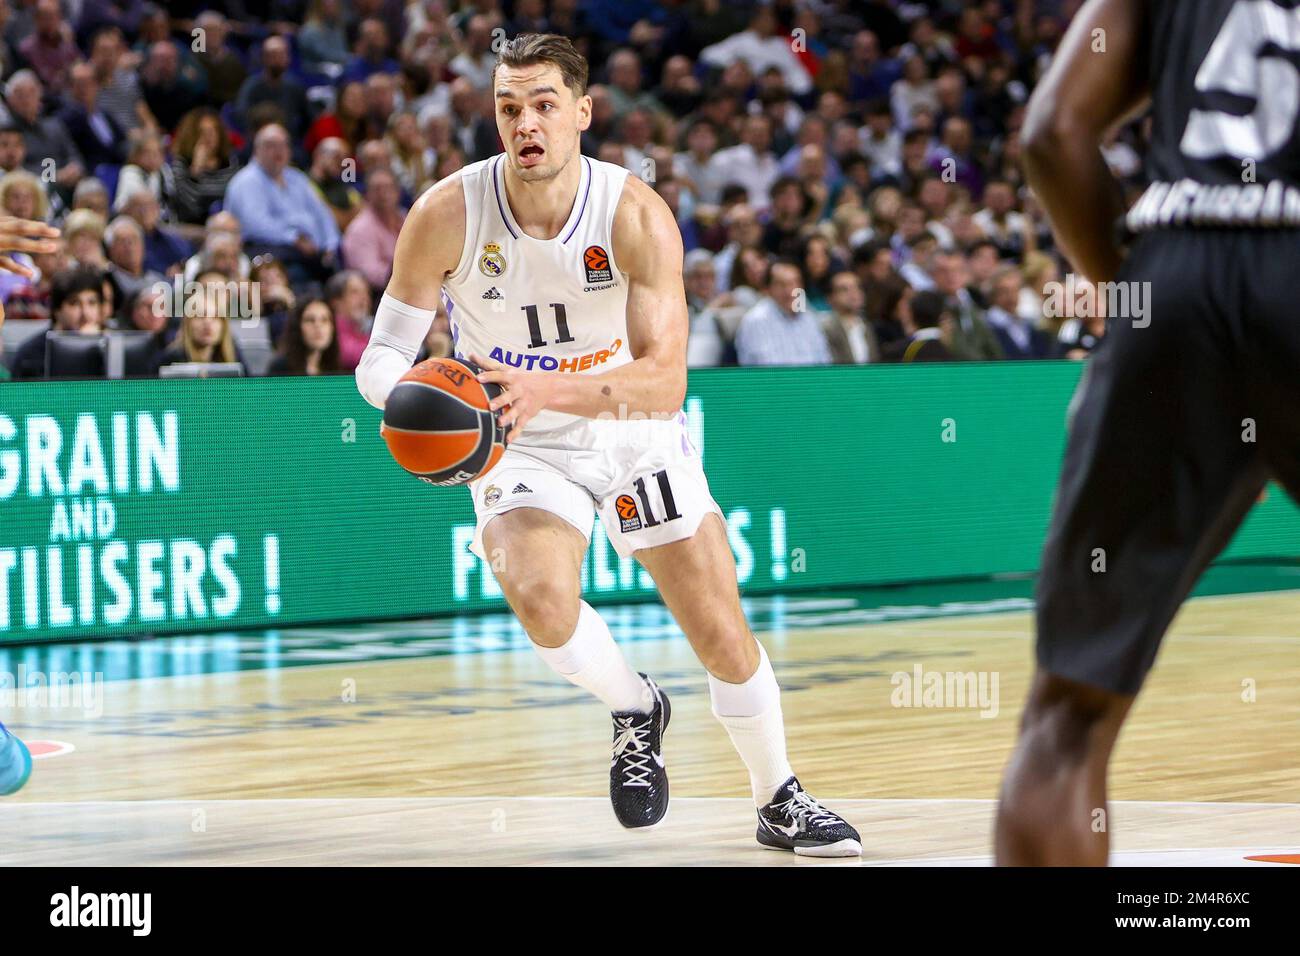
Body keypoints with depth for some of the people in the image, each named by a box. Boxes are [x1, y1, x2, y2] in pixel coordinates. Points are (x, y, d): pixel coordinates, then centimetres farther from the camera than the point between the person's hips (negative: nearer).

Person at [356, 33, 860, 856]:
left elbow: (666, 380, -31)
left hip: (635, 433, 1)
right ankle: (636, 711, 3)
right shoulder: (446, 217, -21)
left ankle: (780, 802, 29)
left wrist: (548, 390, -47)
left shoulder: (637, 216, -23)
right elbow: (382, 354, -13)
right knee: (542, 600, -30)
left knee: (725, 636, 3)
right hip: (522, 450, 0)